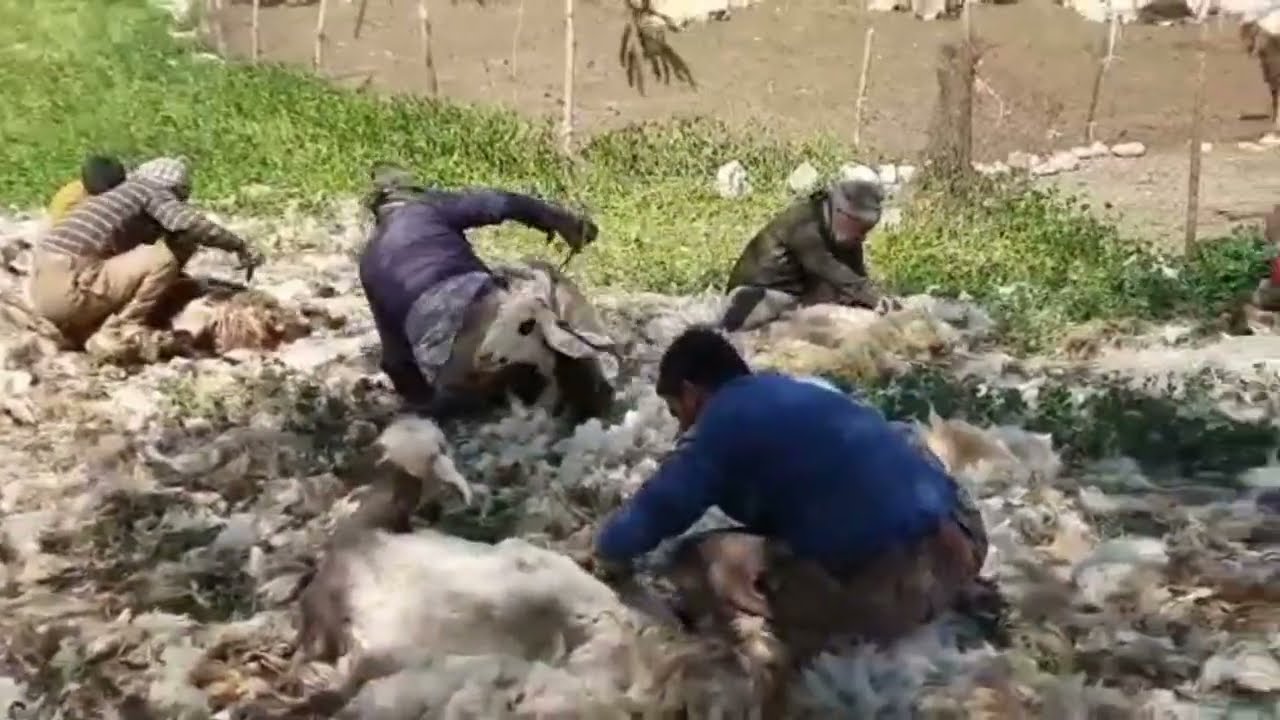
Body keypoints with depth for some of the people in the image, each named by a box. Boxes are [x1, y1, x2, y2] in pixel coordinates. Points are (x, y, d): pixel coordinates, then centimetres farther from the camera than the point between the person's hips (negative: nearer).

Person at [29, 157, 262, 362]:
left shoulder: (117, 196, 28)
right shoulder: (152, 190, 4)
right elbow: (189, 224, -15)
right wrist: (239, 246, -7)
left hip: (43, 291, 9)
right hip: (69, 289, -9)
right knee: (163, 260, -10)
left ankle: (87, 333, 5)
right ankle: (113, 335, -9)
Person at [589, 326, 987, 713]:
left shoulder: (721, 422, -1)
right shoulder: (797, 392, 23)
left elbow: (656, 510, 3)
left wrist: (606, 554, 25)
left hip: (891, 582, -8)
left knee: (694, 563, 2)